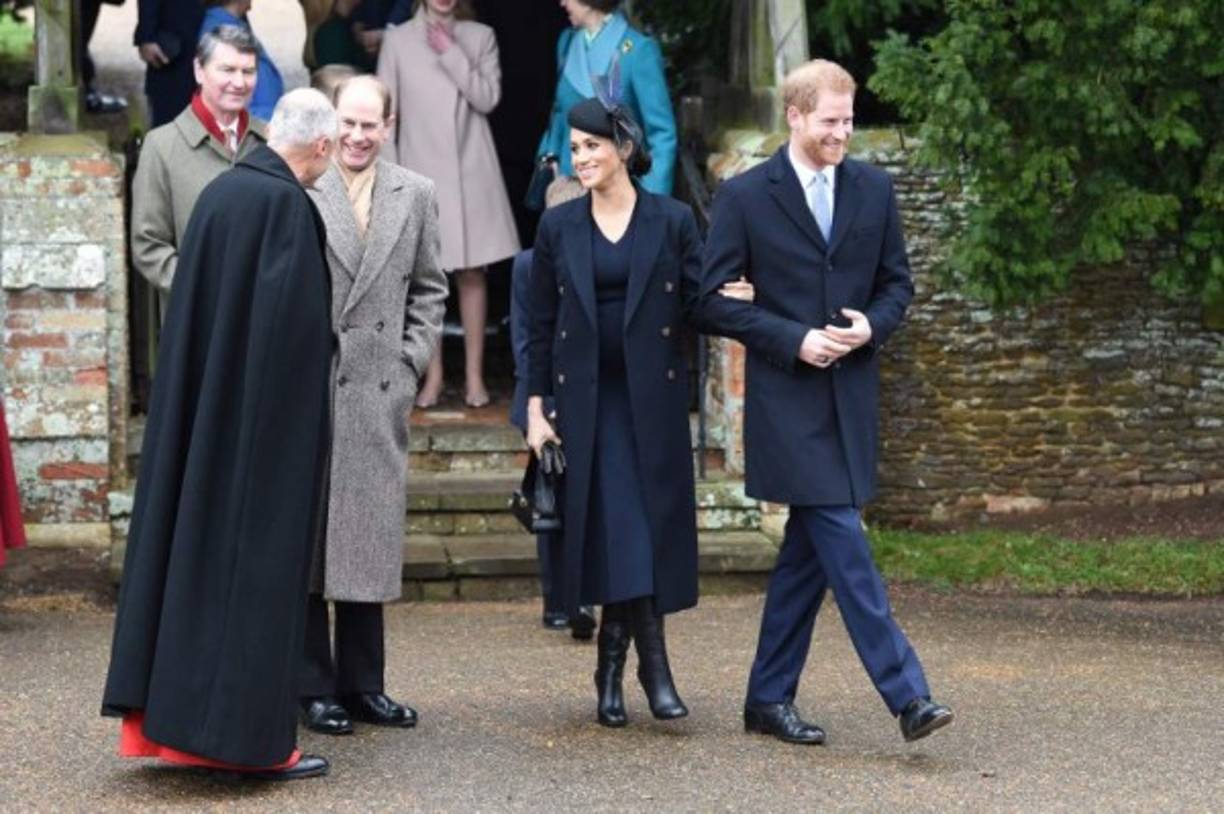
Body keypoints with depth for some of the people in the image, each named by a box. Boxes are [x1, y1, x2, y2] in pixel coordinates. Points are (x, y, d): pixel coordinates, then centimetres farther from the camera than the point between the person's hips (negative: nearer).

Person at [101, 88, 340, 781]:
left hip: (199, 406, 8)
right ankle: (251, 737, 3)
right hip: (269, 419, -8)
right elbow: (305, 326, -19)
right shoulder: (288, 206, -16)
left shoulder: (219, 192, 8)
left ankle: (164, 710, 15)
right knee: (257, 558, -2)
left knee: (193, 546, 12)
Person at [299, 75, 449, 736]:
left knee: (371, 536, 8)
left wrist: (411, 361, 4)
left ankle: (361, 684, 17)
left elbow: (429, 290, 15)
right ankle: (313, 687, 8)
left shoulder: (416, 196, 10)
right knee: (308, 536, 1)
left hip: (380, 391, 4)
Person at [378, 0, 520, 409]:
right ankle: (433, 375, 10)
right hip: (421, 172, -1)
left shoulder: (480, 37, 4)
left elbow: (488, 98, -7)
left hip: (471, 172, 1)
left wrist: (450, 52, -12)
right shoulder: (398, 40, 1)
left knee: (472, 273, 3)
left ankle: (474, 374, 10)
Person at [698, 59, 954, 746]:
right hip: (787, 399, -5)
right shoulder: (746, 196, -4)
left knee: (810, 547, 9)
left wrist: (872, 326, -7)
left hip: (851, 396, 5)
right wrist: (795, 340, -14)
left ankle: (770, 698, 18)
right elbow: (716, 300, -4)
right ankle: (907, 694, -10)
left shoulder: (874, 189, 8)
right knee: (844, 544, -10)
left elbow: (898, 282, 14)